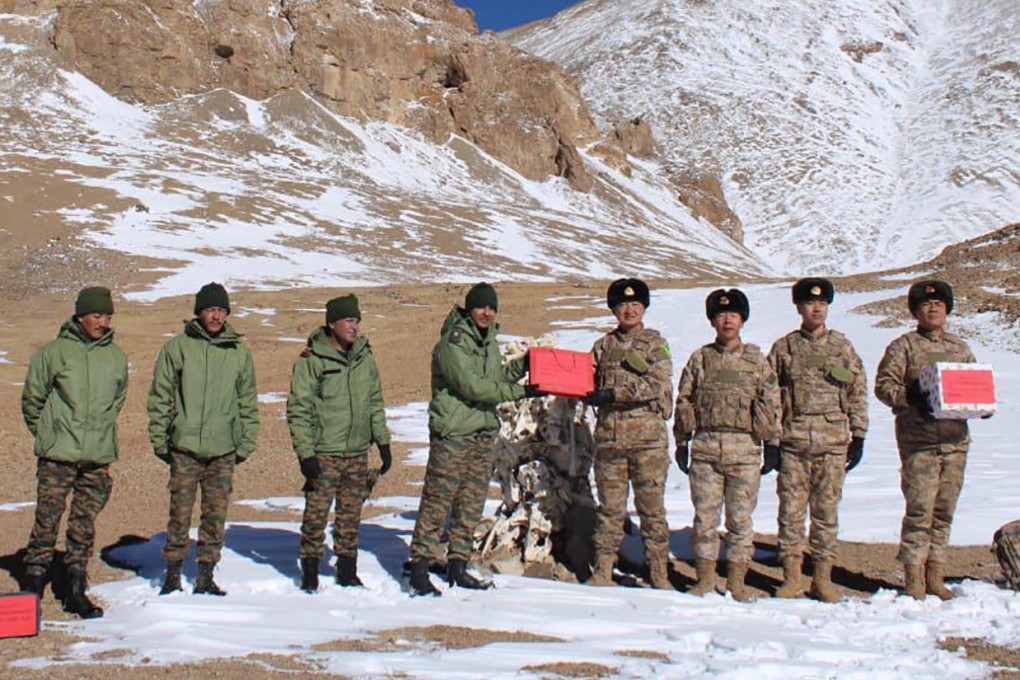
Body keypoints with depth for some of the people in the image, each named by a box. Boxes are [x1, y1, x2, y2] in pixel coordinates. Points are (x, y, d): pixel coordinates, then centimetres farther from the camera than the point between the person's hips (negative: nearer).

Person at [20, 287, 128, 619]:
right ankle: (33, 584, 11)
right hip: (57, 456, -3)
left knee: (85, 525, 8)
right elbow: (32, 398, 5)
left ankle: (76, 591, 17)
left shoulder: (116, 357, 7)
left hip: (98, 457, 3)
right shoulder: (54, 352, -3)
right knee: (47, 521, -1)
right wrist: (46, 434, 7)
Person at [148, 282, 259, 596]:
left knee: (216, 516, 5)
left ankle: (206, 576, 15)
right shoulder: (177, 347, 1)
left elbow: (248, 402, 13)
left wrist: (246, 443, 8)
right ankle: (173, 575, 15)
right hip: (184, 448, -2)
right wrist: (159, 440, 0)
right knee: (180, 514, 1)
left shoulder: (239, 352, 8)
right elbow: (160, 396, 4)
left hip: (224, 451, 2)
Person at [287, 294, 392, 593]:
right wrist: (305, 452, -14)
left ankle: (347, 571, 22)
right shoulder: (311, 360, -8)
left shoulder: (365, 357, 9)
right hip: (323, 453, -5)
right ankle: (310, 571, 11)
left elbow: (375, 403, 17)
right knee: (316, 513, -2)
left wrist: (383, 442, 13)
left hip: (358, 452, 5)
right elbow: (298, 410, -9)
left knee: (351, 515, 11)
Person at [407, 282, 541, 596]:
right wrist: (520, 392, -20)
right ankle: (420, 568, -1)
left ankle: (457, 565, 19)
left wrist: (521, 365, 8)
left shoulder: (488, 339, 14)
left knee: (472, 504, 11)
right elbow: (472, 386, -21)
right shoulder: (453, 341, -13)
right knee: (438, 500, -6)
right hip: (452, 432, -8)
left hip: (484, 432, 8)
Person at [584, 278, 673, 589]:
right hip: (609, 436, 2)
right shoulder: (604, 345, 15)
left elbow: (658, 385, -10)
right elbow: (590, 385, 16)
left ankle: (659, 573, 9)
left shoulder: (656, 343, 4)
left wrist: (615, 393, -18)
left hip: (648, 436, -2)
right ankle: (602, 571, 12)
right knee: (610, 507, 6)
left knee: (651, 507, 2)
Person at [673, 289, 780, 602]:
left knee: (741, 517, 3)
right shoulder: (700, 358, 8)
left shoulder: (756, 360, 6)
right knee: (705, 515, 4)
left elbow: (770, 403, 7)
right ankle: (705, 577, 15)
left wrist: (772, 445, 3)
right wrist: (682, 443, 8)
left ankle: (736, 579, 13)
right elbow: (684, 401, 10)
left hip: (745, 449, -1)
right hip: (705, 446, 1)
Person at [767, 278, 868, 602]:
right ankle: (791, 576, 10)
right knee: (791, 511, 1)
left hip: (833, 442, 1)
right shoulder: (784, 348, 6)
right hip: (792, 441, -1)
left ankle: (823, 578, 14)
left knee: (827, 512, 5)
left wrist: (858, 437, 6)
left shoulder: (842, 347, 9)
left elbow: (858, 393, 11)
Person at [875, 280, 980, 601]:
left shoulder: (960, 348, 18)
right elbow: (884, 384, -4)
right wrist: (910, 398, -21)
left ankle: (935, 575, 16)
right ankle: (914, 578, 2)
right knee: (920, 511, -7)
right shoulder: (903, 346, 4)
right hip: (919, 441, -5)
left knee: (944, 511, 7)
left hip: (955, 439, 5)